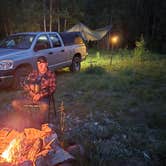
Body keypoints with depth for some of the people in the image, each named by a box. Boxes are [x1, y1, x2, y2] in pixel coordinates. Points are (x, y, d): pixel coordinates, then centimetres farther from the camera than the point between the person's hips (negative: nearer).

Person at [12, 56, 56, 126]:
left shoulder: (51, 74, 2)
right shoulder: (33, 73, 14)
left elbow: (52, 88, -5)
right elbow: (25, 83, 15)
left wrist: (40, 94, -17)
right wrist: (29, 91, -5)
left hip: (43, 98, -4)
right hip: (30, 97, 5)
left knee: (44, 106, -38)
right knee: (14, 103, -13)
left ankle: (37, 123, -16)